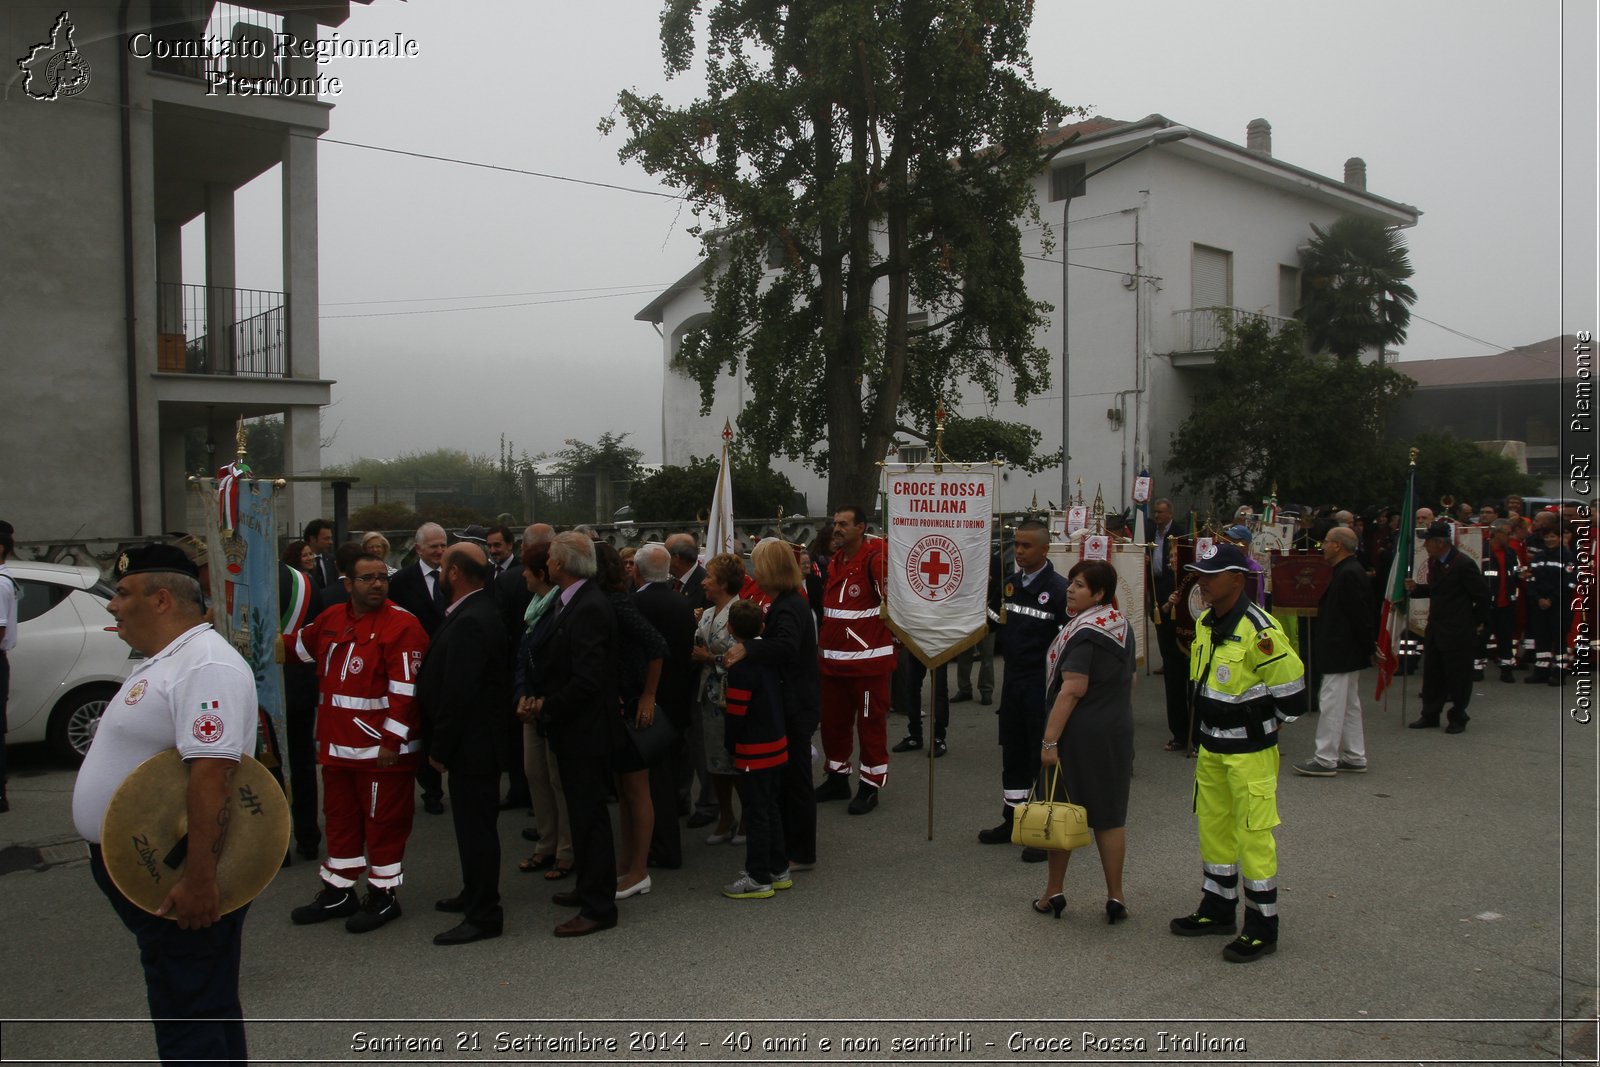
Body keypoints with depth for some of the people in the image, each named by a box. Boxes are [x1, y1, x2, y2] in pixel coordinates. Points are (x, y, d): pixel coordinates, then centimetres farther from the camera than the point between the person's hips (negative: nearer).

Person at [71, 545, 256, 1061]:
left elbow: (212, 773, -29)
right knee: (203, 1007, 21)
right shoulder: (161, 661, 14)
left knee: (191, 1020, 0)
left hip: (181, 885, -10)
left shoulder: (204, 667, -21)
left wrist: (200, 879, -32)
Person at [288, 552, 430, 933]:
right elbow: (299, 647, 28)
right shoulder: (330, 619, 7)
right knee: (340, 817, 18)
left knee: (383, 822, 4)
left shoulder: (401, 625, -15)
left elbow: (406, 690, -18)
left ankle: (384, 895, 18)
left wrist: (392, 741, -20)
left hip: (382, 748, -7)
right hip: (336, 744, 7)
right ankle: (337, 892, 33)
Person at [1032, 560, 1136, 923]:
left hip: (1079, 731, -7)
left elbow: (1073, 689, -22)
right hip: (1118, 730, 7)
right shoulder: (1123, 627, 7)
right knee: (1110, 815, 11)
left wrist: (1049, 740, -21)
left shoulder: (1083, 632, -18)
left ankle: (1054, 893, 16)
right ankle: (1115, 897, 16)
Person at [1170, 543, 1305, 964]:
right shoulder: (1205, 624, 4)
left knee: (1254, 837, 0)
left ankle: (1262, 929, 13)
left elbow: (1292, 694, -19)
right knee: (1213, 829, 17)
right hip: (1211, 748, 9)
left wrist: (1261, 728, -5)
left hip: (1250, 753, -8)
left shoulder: (1258, 631, -22)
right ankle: (1218, 909, 33)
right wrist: (1212, 729, 15)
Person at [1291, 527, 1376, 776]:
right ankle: (1354, 758, 23)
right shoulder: (1349, 571, 13)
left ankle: (1325, 760, -3)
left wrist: (1368, 646, -17)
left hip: (1342, 652, -11)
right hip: (1347, 652, 11)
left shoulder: (1349, 574, -20)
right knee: (1349, 704, 15)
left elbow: (1361, 615, -22)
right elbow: (1362, 615, 20)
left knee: (1332, 703, -7)